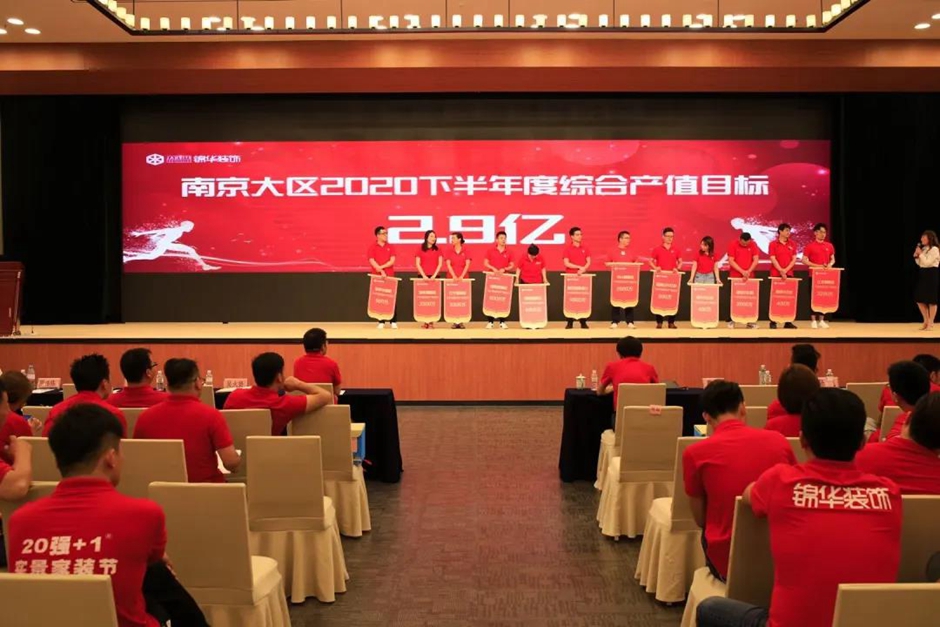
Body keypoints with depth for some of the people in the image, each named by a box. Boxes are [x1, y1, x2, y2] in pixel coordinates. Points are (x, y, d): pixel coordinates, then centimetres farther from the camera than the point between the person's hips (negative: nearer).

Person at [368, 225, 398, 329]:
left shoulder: (390, 247, 9)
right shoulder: (372, 247, 1)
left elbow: (392, 261, -1)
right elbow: (372, 261, -8)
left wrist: (381, 267, -14)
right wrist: (381, 271, -17)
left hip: (390, 276, 2)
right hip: (377, 276, -2)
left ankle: (393, 321, 0)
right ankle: (381, 322, 4)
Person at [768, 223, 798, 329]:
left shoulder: (792, 244, 9)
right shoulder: (773, 244, -1)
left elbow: (794, 259, 5)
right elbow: (773, 259, -7)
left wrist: (786, 270, -9)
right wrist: (781, 271, -16)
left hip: (789, 274, 3)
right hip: (776, 274, -3)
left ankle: (788, 322, 5)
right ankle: (773, 322, 2)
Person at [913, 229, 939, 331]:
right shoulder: (924, 249, 13)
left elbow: (927, 262, -20)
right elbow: (919, 263, 15)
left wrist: (920, 254, -14)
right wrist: (916, 256, 0)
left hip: (932, 274, -9)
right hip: (923, 274, 9)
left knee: (931, 300, -2)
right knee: (919, 299, 7)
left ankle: (930, 324, 5)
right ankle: (926, 321, 18)